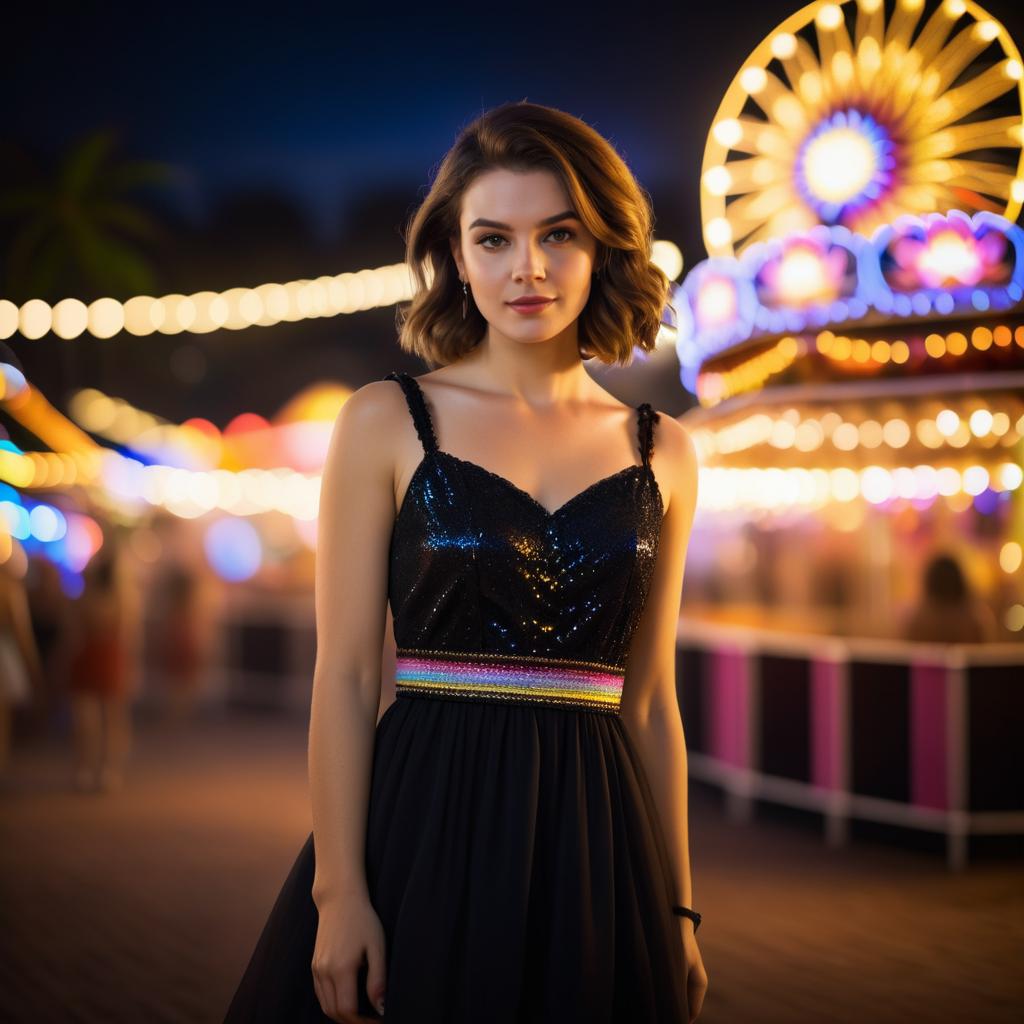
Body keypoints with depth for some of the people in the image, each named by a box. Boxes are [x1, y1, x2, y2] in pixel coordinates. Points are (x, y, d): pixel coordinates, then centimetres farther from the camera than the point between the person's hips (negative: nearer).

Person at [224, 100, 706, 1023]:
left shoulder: (660, 453, 7)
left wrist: (679, 907, 9)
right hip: (425, 826, -2)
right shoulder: (390, 423, 0)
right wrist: (337, 894, -11)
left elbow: (651, 702, 11)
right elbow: (345, 676, -4)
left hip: (591, 841, 3)